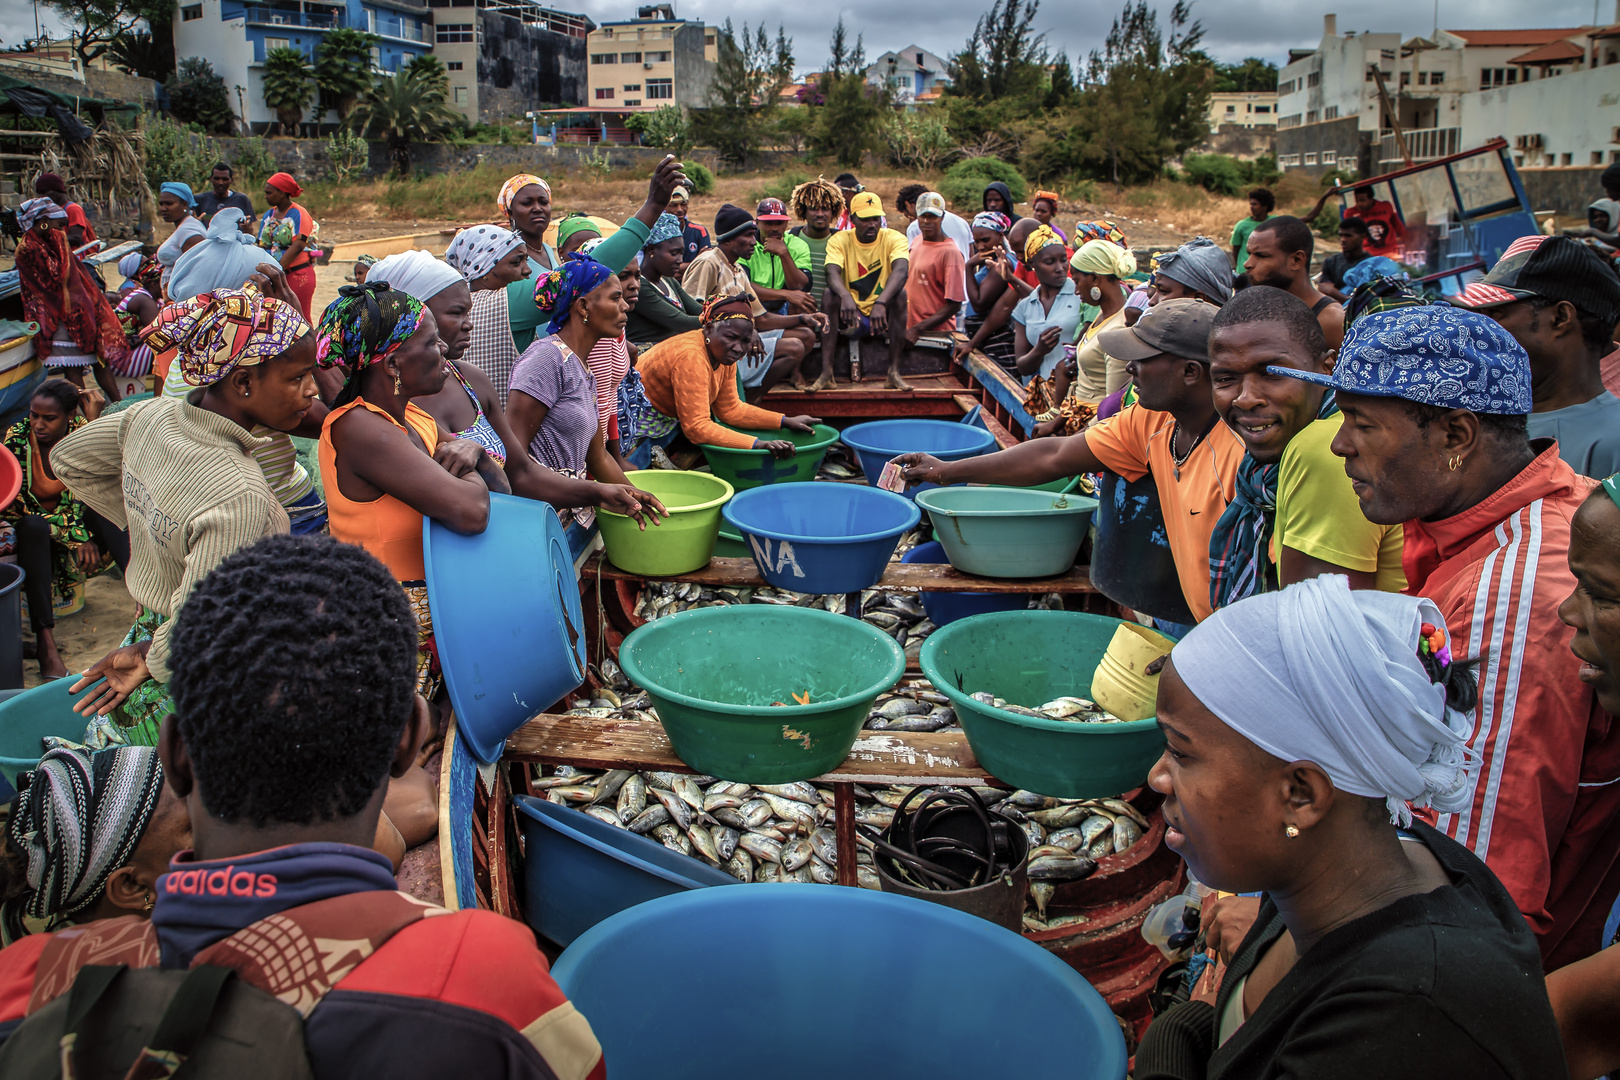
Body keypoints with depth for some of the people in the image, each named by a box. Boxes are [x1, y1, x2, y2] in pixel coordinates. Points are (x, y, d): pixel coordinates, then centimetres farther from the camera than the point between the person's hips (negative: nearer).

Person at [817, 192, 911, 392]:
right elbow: (832, 273, -22)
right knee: (829, 294, -25)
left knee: (900, 293, -28)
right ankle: (826, 372, -30)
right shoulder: (840, 240, -3)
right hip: (851, 318, 1)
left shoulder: (894, 239, -6)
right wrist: (845, 296, -45)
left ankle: (894, 372, -30)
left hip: (884, 317, 0)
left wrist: (881, 303, -45)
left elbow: (901, 272, -27)